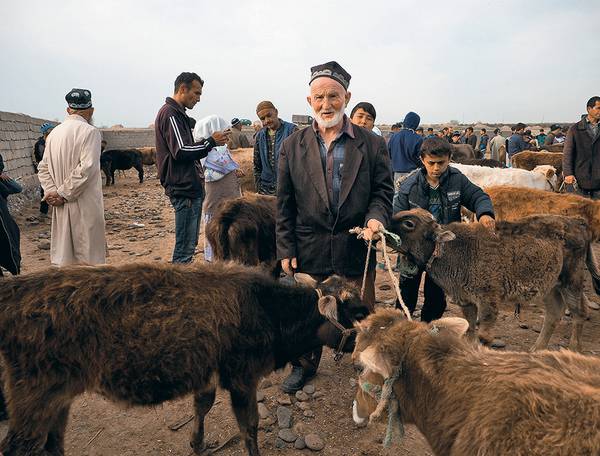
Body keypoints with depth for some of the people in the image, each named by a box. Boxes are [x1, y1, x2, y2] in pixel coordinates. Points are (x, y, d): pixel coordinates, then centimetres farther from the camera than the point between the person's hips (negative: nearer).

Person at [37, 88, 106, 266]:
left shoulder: (54, 133, 9)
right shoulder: (89, 131, -10)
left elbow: (43, 168, 8)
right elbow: (86, 168, -18)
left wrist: (52, 192, -1)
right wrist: (63, 193, -11)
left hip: (61, 209, 6)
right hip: (85, 206, -6)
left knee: (63, 260, 12)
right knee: (89, 259, 2)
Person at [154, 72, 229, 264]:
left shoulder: (178, 114, 21)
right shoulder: (171, 114, -12)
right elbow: (181, 151, -21)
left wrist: (208, 141, 9)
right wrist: (210, 142, -11)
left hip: (190, 188, 11)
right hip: (184, 189, -11)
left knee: (189, 243, 16)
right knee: (185, 246, -7)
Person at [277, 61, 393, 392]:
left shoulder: (373, 145, -1)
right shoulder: (293, 146, 0)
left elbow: (383, 191, 3)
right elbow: (284, 204, 2)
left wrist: (376, 217, -19)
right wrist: (286, 250, -1)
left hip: (356, 251, 0)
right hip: (309, 251, 1)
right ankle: (304, 365, 41)